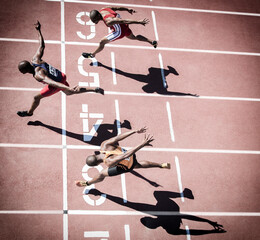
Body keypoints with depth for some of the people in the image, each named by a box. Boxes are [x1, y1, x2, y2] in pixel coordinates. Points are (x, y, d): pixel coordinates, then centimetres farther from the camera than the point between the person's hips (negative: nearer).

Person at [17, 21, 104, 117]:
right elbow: (42, 46, 0)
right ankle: (95, 89, 30)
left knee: (36, 97, 9)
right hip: (61, 76, 8)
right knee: (69, 92, 33)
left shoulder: (38, 75, -34)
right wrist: (38, 30, 11)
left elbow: (52, 83, -47)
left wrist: (69, 88, -57)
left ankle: (29, 112, 37)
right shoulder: (35, 59, -13)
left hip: (58, 83, -8)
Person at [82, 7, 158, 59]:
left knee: (102, 42, 2)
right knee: (133, 37, 34)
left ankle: (92, 55, 26)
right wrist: (128, 9, 17)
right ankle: (151, 42, 46)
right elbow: (117, 8, 1)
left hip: (119, 31, -8)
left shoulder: (109, 21, -38)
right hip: (124, 27, 8)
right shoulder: (103, 10, -13)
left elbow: (124, 21, -36)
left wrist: (139, 22, -33)